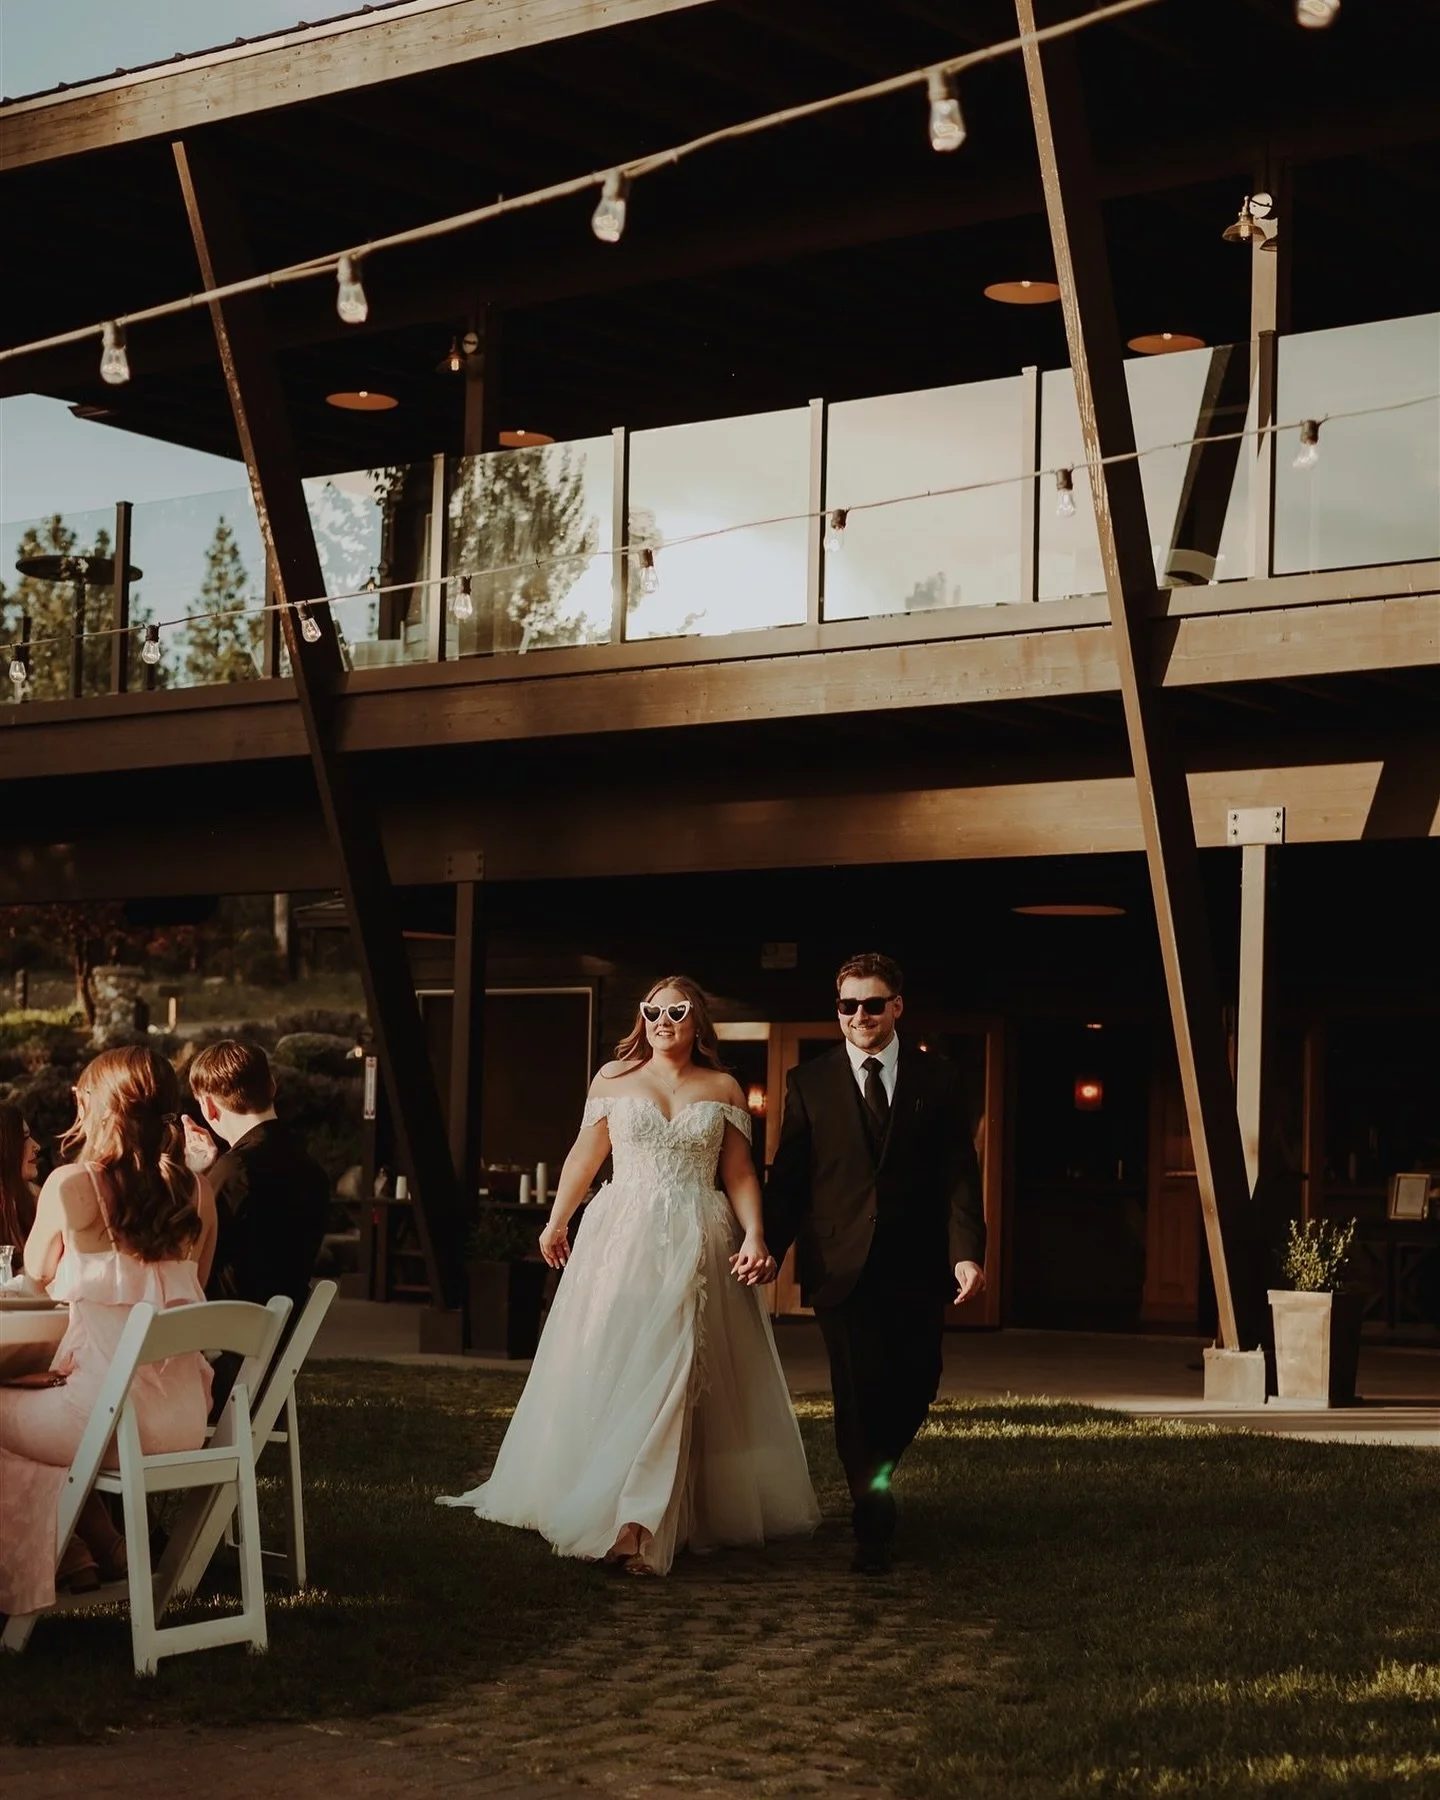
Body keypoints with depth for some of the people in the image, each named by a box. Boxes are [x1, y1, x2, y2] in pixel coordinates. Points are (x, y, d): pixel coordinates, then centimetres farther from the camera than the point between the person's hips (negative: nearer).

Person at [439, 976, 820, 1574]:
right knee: (609, 1367, 0)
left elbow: (739, 1174, 5)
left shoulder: (723, 1089, 7)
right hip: (620, 1241, 1)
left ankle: (637, 1522, -12)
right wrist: (557, 1222, 14)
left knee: (673, 1373, -9)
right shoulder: (614, 1078, 7)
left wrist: (755, 1235, -7)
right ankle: (628, 1516, 9)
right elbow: (585, 1156, 13)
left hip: (698, 1249, -1)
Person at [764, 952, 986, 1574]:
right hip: (842, 1264, -1)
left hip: (916, 1267, 1)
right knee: (860, 1393, -5)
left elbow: (958, 1172, 0)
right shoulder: (809, 1083, 6)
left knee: (916, 1386, 6)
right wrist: (767, 1248, -6)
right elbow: (789, 1178, 5)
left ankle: (873, 1476, 35)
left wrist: (967, 1251, -13)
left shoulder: (937, 1079, 6)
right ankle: (873, 1527, 5)